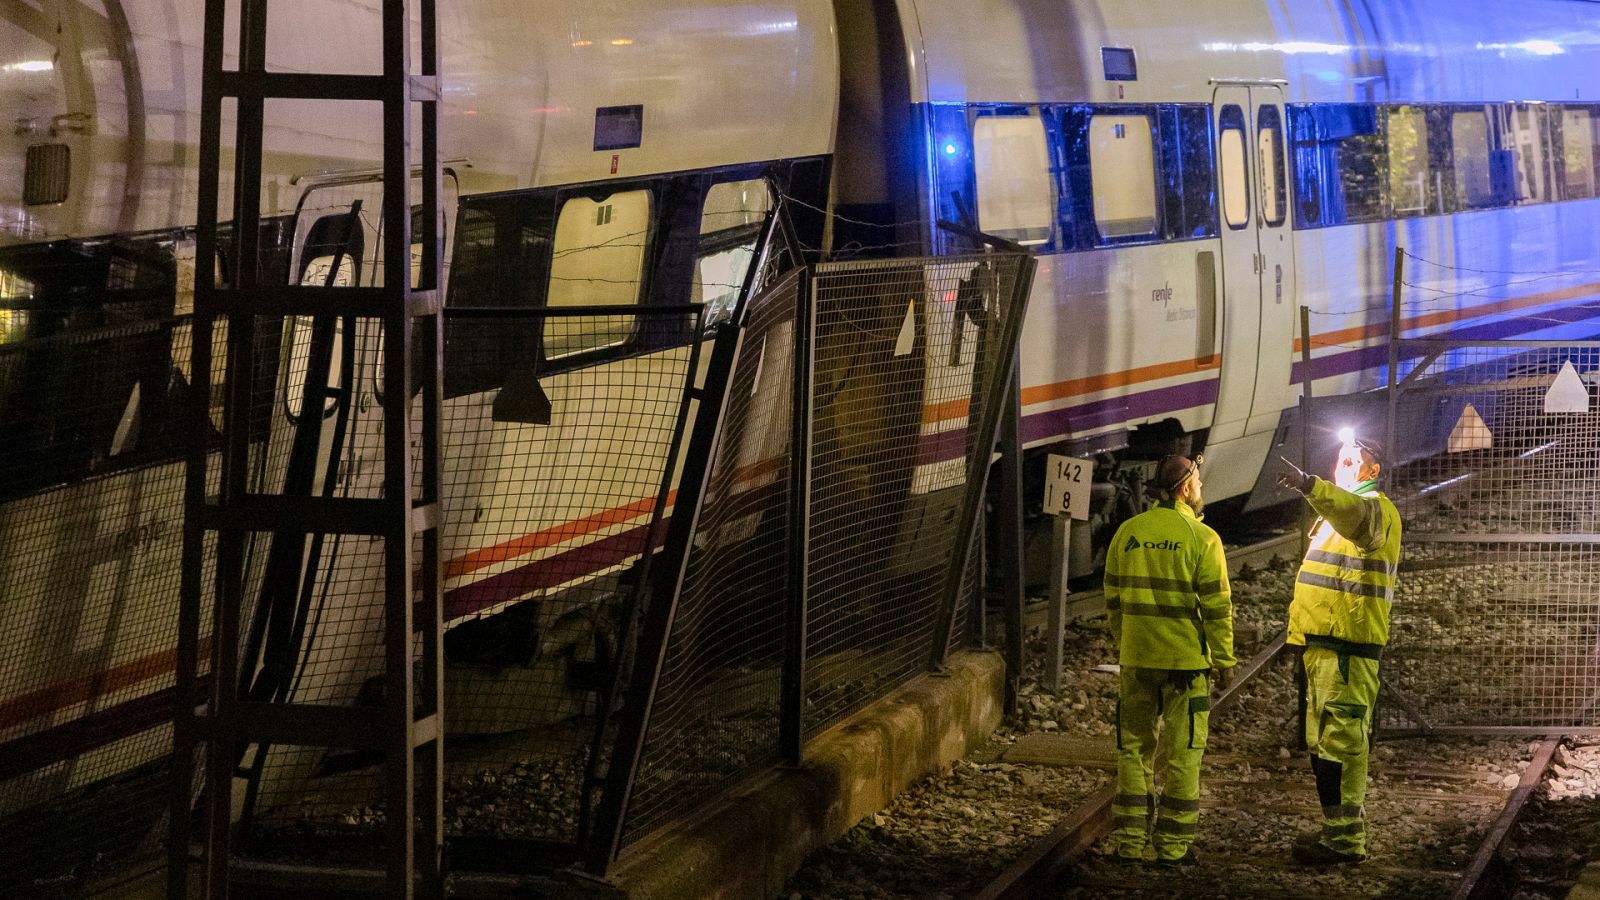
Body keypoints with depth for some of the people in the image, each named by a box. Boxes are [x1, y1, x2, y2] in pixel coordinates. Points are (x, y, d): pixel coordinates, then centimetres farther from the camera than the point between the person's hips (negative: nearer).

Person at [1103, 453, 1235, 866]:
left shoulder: (1128, 533, 3)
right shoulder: (1202, 538, -10)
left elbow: (1114, 599, 10)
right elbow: (1217, 606, -10)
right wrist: (1224, 659, -2)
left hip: (1136, 659, 4)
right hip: (1187, 660, -4)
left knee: (1135, 747, 11)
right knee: (1182, 753, 4)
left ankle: (1131, 841, 10)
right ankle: (1174, 844, 5)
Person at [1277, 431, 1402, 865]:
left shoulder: (1373, 507, -9)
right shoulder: (1340, 511, 25)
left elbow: (1354, 513, -35)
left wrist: (1308, 484, -52)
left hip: (1346, 646, -11)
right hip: (1324, 643, 11)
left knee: (1340, 742, -12)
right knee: (1324, 743, 16)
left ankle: (1345, 839, -12)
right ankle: (1339, 829, 24)